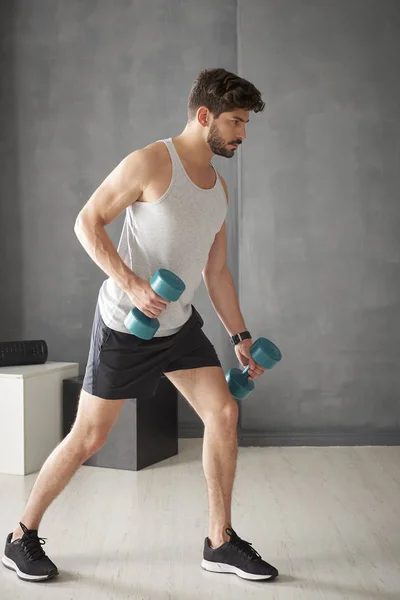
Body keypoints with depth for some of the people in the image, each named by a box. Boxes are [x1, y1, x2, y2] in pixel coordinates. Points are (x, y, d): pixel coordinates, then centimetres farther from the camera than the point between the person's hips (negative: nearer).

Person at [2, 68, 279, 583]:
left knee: (224, 413, -4)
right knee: (88, 438, 0)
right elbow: (88, 221, -13)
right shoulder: (151, 163, -14)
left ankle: (220, 543, 9)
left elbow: (216, 271, 14)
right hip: (124, 326, -7)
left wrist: (240, 338, 13)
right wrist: (131, 284, -25)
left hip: (179, 323, 7)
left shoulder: (219, 187, 9)